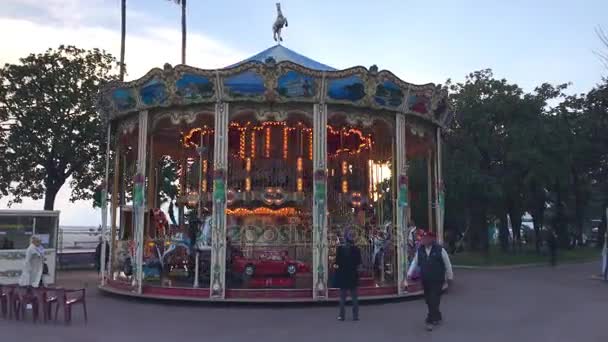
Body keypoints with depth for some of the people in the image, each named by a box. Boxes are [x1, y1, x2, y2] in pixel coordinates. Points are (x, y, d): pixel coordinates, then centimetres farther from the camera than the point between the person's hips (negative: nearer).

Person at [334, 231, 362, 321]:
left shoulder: (340, 249, -10)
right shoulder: (356, 249, -5)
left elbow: (337, 262, -8)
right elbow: (359, 262, 1)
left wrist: (336, 265, 12)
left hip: (343, 274, -1)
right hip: (353, 274, 1)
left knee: (342, 296, 7)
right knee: (354, 296, 8)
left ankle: (342, 315, 8)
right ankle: (355, 315, 9)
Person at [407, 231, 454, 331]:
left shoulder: (440, 250, -8)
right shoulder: (420, 250, 3)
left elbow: (447, 263, 1)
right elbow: (415, 262, 11)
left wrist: (449, 276, 7)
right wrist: (410, 272, 0)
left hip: (437, 280, -5)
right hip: (425, 280, 5)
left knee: (434, 300, -8)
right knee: (428, 300, 10)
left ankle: (430, 321, -4)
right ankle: (438, 317, 29)